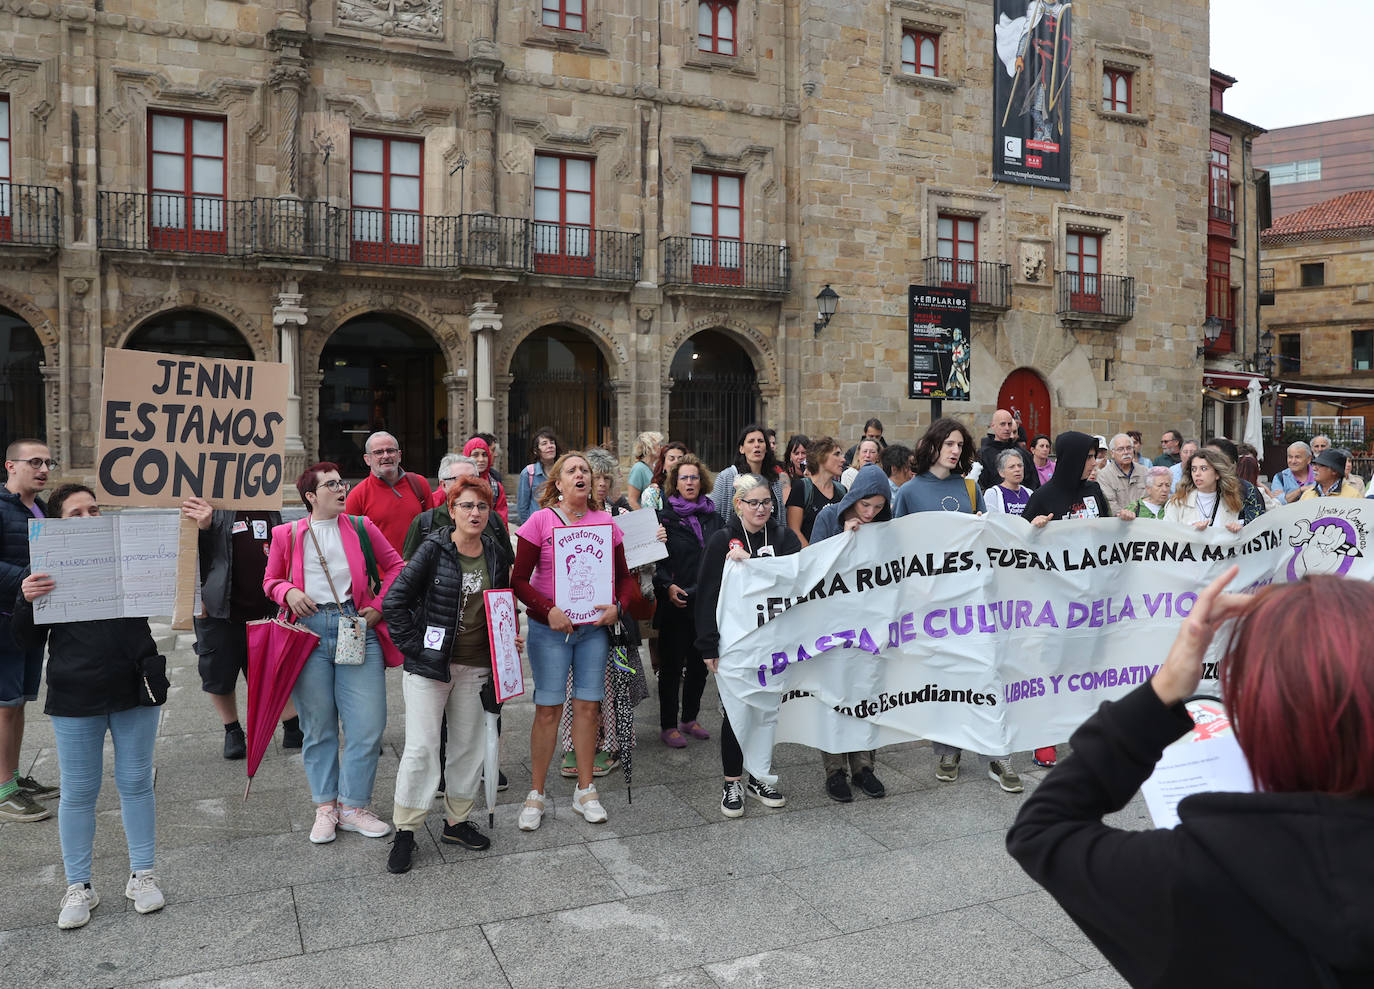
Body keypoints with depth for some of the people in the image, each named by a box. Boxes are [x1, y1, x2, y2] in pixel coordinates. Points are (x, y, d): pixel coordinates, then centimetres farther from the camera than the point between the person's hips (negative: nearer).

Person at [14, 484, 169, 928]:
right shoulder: (48, 569, 0)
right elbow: (29, 641, 2)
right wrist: (27, 600, -17)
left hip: (135, 691, 1)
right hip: (75, 698, 0)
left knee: (136, 783, 10)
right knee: (78, 792, 8)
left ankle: (141, 875, 24)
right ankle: (78, 887, 23)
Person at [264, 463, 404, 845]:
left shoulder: (361, 527, 9)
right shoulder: (287, 534, 8)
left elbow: (395, 566, 13)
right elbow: (271, 580, 18)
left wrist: (378, 606, 2)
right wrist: (288, 592, -4)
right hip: (309, 629, 0)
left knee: (367, 723, -3)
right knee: (318, 725, 8)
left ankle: (353, 806, 12)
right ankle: (325, 807, 22)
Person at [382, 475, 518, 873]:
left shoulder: (497, 554, 4)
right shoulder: (433, 550, -10)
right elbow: (393, 603, -11)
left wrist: (509, 639, 3)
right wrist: (415, 647, -12)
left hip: (476, 667, 5)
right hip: (429, 664, -5)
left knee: (468, 745, 13)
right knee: (422, 747, -4)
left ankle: (457, 821, 29)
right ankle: (405, 832, 11)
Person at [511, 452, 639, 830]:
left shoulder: (606, 522, 5)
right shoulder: (540, 521, -4)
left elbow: (625, 575, 11)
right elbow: (519, 579, -5)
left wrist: (617, 606, -8)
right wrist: (548, 610, -18)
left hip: (594, 627, 3)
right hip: (549, 628, -3)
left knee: (588, 706, 6)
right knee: (548, 708, -2)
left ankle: (585, 792, 20)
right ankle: (535, 795, 12)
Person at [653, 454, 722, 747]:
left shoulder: (712, 516, 10)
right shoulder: (664, 516, -2)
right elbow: (655, 558, -6)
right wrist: (667, 585, -19)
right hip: (675, 602, -4)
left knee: (699, 663, 12)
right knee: (672, 665, 2)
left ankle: (689, 719, 27)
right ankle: (668, 726, 12)